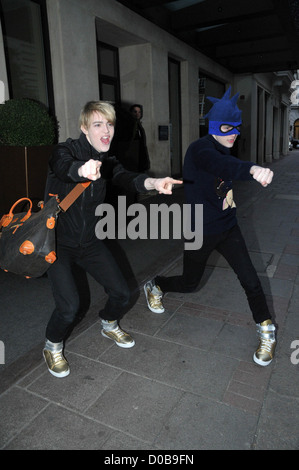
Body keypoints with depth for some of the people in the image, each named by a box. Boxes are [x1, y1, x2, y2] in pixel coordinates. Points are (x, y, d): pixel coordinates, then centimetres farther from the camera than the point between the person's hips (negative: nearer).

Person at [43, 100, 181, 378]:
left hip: (90, 241, 5)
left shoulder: (107, 162, 0)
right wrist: (82, 170, -63)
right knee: (69, 307, -15)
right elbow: (63, 166, -38)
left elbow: (125, 178, -21)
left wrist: (152, 183, -44)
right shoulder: (66, 150, -14)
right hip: (58, 243, -5)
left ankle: (109, 325, 39)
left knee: (121, 294, 4)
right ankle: (52, 347, 18)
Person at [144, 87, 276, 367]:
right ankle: (154, 286, 42)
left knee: (250, 281, -3)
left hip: (227, 228, 6)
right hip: (201, 231, -6)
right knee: (189, 283, 11)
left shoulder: (224, 150, 6)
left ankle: (267, 334, 18)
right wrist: (252, 169, -63)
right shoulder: (200, 150, -21)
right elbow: (221, 165, -46)